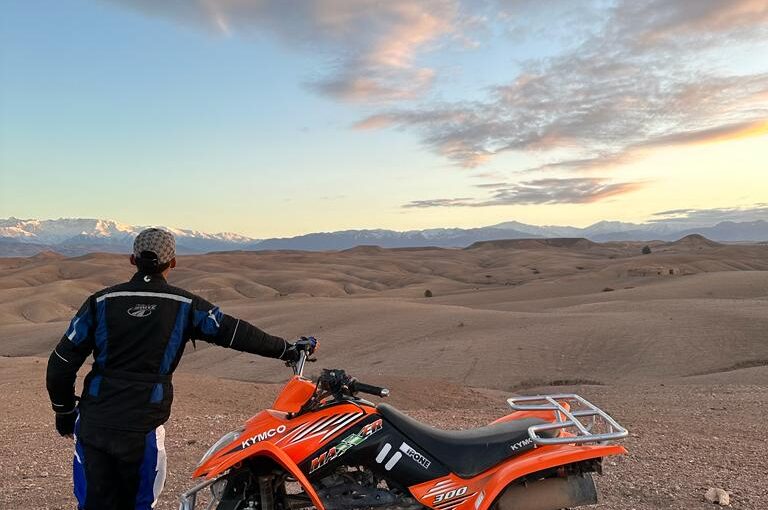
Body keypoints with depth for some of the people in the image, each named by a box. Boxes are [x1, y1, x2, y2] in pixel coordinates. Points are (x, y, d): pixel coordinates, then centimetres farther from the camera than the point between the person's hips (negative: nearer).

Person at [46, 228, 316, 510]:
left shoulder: (101, 301, 1)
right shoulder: (185, 305, -4)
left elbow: (61, 362, 2)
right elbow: (236, 333, -1)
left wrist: (64, 412, 16)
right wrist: (288, 349, 9)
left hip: (92, 423, 2)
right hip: (141, 430, -2)